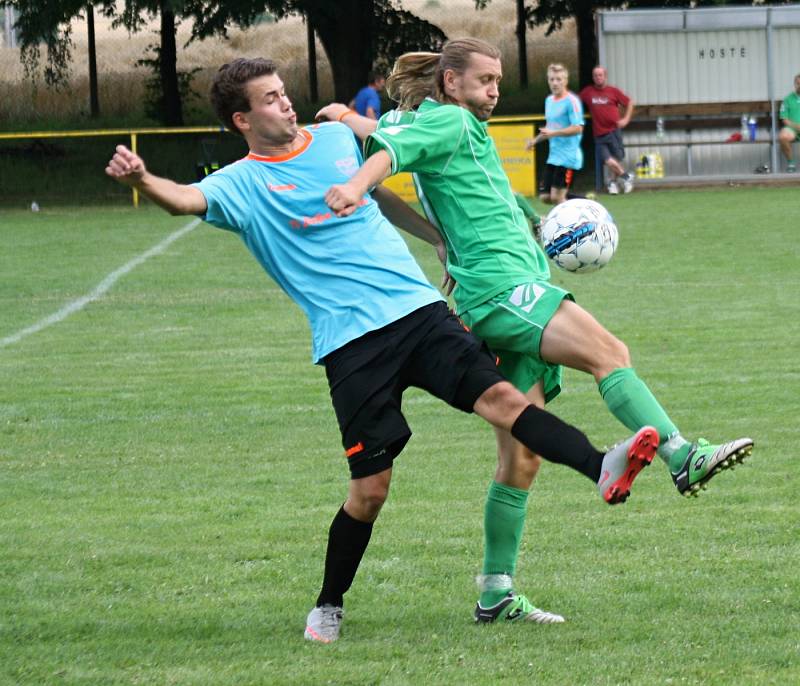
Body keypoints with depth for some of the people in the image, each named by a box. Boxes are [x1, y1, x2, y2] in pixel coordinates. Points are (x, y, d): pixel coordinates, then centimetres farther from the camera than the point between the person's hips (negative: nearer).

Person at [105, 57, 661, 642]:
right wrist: (141, 180, -42)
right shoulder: (242, 185, -1)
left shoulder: (337, 138, 15)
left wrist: (447, 241, 41)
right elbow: (187, 199, -21)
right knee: (370, 488, -3)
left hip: (419, 308, 4)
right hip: (351, 341, -4)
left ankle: (603, 470, -35)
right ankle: (329, 606, 16)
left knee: (500, 396, -18)